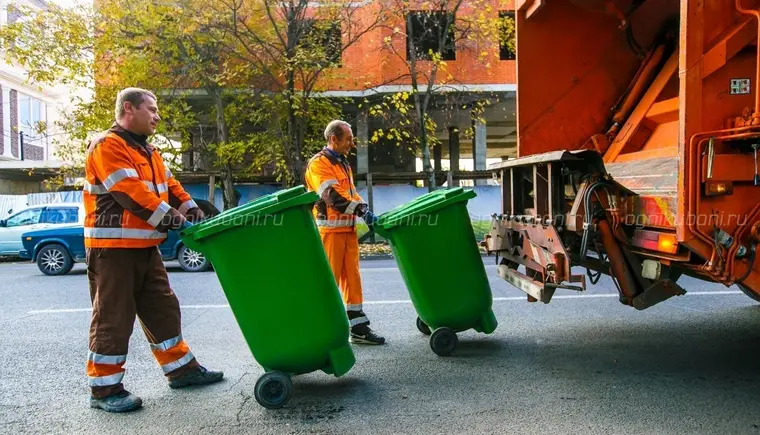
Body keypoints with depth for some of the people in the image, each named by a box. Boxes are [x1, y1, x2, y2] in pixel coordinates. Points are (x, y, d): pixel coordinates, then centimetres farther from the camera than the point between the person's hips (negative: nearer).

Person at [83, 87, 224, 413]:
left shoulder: (147, 151, 19)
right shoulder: (108, 146, -11)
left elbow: (169, 186, 16)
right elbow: (131, 193, -21)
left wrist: (195, 214, 2)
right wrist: (172, 219, -22)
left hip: (145, 247, 9)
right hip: (112, 247, -9)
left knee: (163, 309, 13)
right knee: (113, 317, -3)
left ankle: (182, 368, 23)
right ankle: (104, 388, 8)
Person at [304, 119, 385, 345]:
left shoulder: (343, 164, 19)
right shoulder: (318, 163, -9)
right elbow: (333, 195, -20)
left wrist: (366, 212, 5)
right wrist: (362, 210, -22)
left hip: (348, 229, 8)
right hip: (330, 230, -8)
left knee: (352, 277, 9)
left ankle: (358, 327, 15)